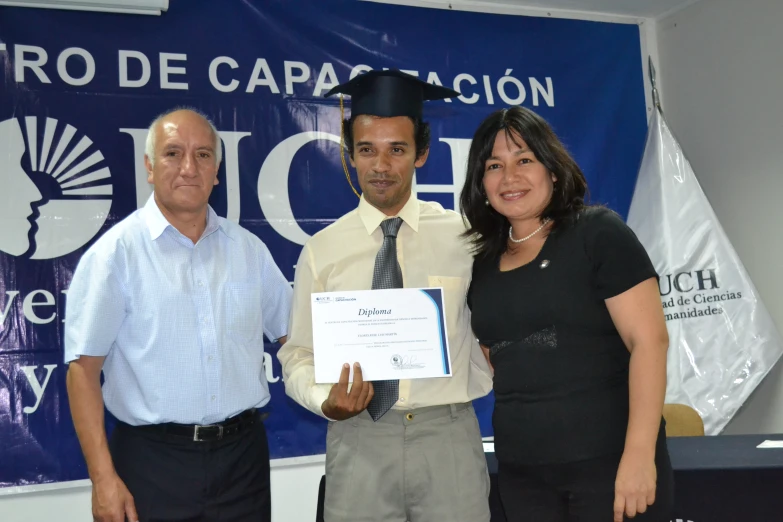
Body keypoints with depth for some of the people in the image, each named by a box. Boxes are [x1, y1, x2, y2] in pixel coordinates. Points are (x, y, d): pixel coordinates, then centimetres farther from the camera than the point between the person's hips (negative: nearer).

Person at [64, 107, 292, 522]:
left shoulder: (249, 249, 6)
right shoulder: (115, 252, -7)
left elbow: (293, 333, 15)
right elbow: (84, 368, -9)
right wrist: (103, 478, -13)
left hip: (242, 456, 4)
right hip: (153, 461, -4)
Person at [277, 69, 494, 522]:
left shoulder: (463, 236, 2)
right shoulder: (322, 250, 2)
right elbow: (298, 354, 4)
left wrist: (477, 388, -3)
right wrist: (326, 401, -14)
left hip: (449, 437, 0)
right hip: (359, 440, 0)